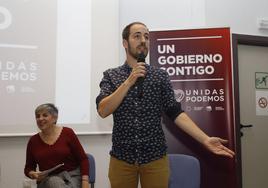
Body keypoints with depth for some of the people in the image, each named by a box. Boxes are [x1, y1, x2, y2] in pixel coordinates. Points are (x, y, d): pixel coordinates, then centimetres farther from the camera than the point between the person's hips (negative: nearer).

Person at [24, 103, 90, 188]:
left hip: (72, 176, -2)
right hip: (47, 179, 2)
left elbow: (83, 159, -2)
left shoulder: (67, 133, -3)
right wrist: (33, 174, -8)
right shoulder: (33, 140, 4)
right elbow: (28, 168, 15)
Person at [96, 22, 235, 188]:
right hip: (121, 159, 0)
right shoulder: (111, 76, 2)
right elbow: (103, 111, -10)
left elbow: (175, 113, -2)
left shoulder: (160, 76, 3)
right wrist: (129, 81, -17)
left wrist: (205, 139, -13)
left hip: (155, 158, 1)